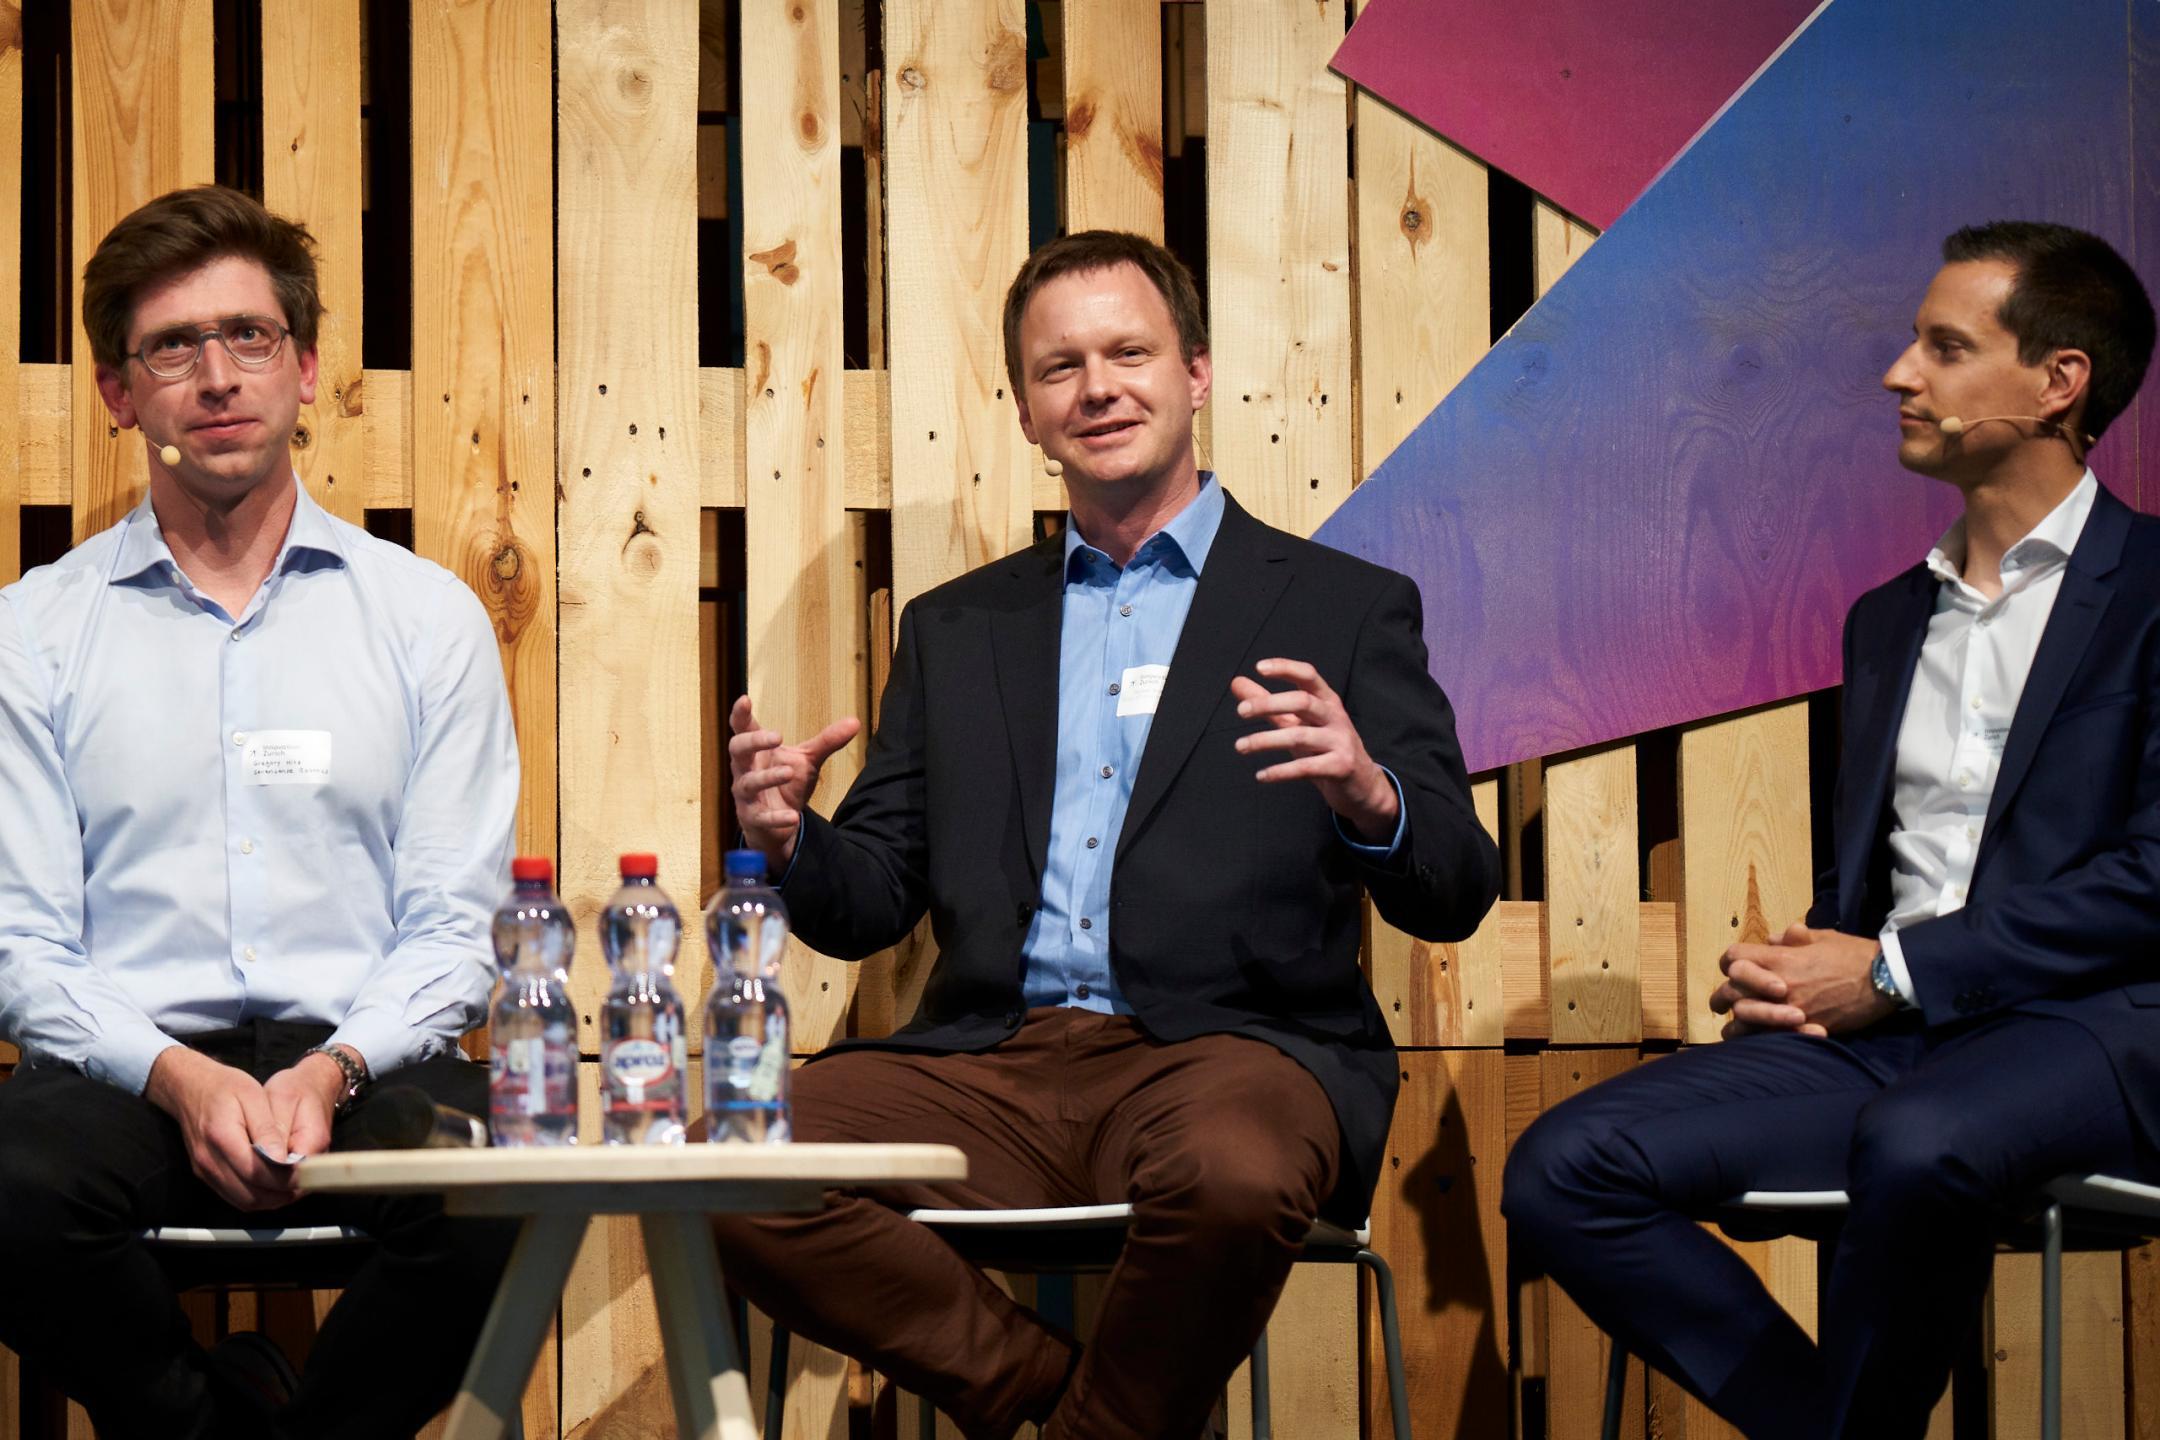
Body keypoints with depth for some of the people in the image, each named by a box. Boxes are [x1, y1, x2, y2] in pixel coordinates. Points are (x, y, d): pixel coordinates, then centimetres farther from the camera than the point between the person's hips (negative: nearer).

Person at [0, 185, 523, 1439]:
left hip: (360, 1057, 0)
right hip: (133, 1065, 0)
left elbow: (455, 930, 5)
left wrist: (331, 1070, -15)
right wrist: (180, 1079, -16)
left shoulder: (429, 618, 10)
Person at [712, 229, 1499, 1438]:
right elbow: (872, 903, 19)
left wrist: (1370, 800, -20)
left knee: (1228, 1173, -39)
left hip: (1226, 1053, -3)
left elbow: (1455, 895, 3)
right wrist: (791, 843, -4)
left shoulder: (1346, 608, 11)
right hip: (997, 1060, 3)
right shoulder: (956, 631, 22)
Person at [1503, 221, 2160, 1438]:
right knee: (1562, 1172, -14)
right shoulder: (1888, 618, 23)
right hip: (1882, 1030, 7)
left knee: (1917, 1147, -40)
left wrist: (1896, 971, -11)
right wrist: (1800, 974, 1)